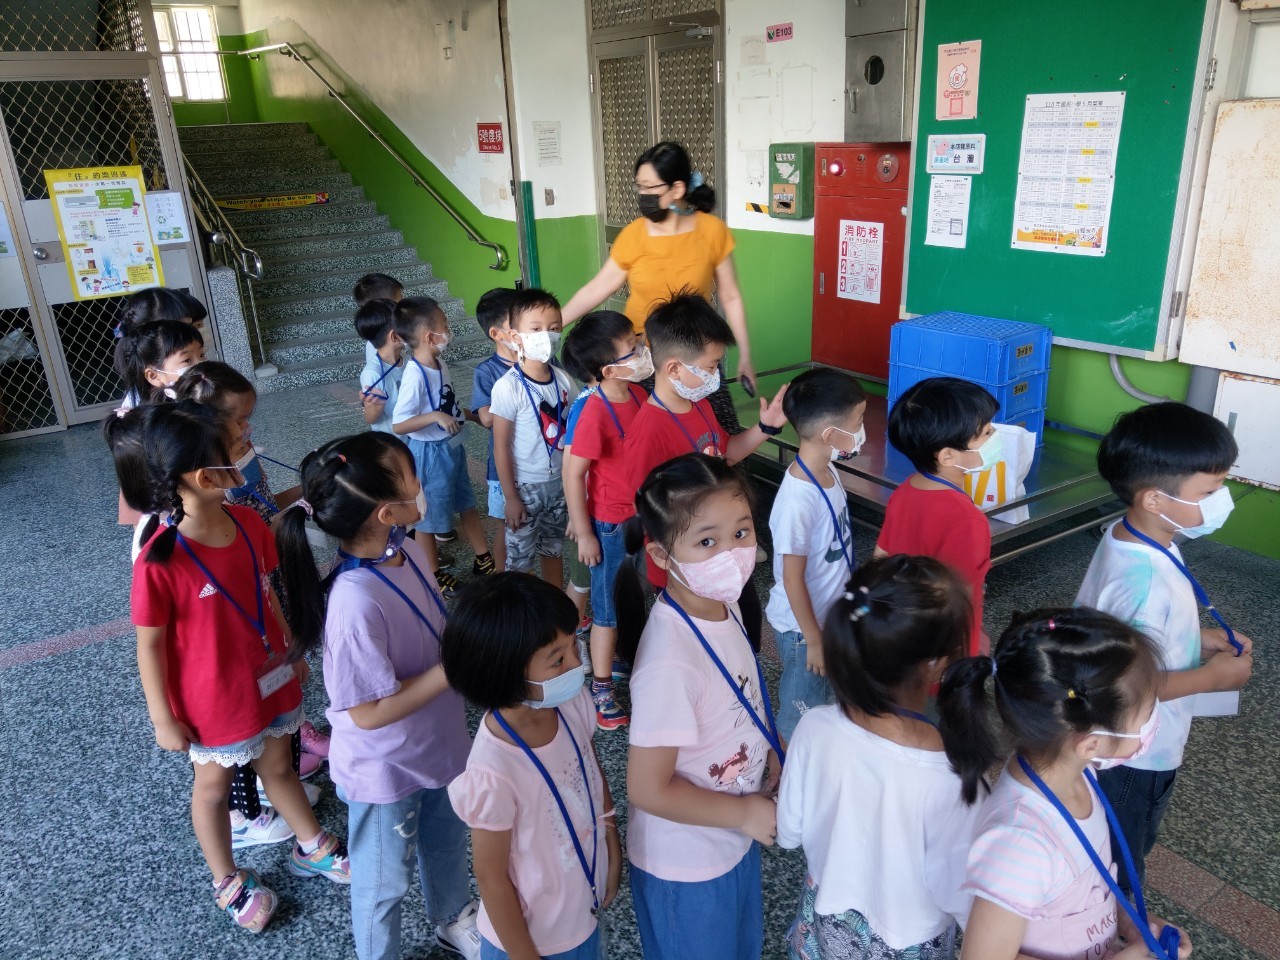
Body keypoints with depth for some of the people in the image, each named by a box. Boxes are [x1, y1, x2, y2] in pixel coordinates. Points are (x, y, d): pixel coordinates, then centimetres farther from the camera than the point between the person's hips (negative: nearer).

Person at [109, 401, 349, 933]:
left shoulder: (249, 523, -12)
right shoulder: (160, 561, -29)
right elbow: (150, 645, -18)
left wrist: (292, 650, 12)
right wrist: (163, 718, -10)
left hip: (270, 679, 5)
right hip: (213, 701, -5)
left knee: (278, 764, 25)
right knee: (213, 786, 21)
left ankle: (312, 849, 47)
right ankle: (227, 881, 44)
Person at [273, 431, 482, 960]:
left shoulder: (409, 550, -13)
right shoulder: (355, 604, -38)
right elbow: (369, 713, -29)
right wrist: (455, 668, -28)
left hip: (438, 745, 7)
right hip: (385, 772, -7)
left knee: (446, 841, 33)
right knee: (384, 883, 22)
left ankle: (453, 917, 61)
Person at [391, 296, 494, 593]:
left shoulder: (440, 364, 0)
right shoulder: (415, 375, -26)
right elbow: (398, 425, -27)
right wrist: (436, 417, -33)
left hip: (452, 447, 9)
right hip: (430, 453, -8)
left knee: (467, 504, 21)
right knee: (429, 516, 10)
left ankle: (483, 560, 38)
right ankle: (433, 574, 28)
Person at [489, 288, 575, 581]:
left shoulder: (563, 380, -4)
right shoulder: (508, 387, -19)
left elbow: (570, 431, 6)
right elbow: (501, 447, -14)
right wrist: (510, 497, -12)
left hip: (559, 482, 5)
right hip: (525, 487, -5)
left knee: (553, 549, 22)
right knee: (519, 559, 9)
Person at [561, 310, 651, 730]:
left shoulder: (638, 395, -4)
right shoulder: (595, 412, -26)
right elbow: (573, 474, -21)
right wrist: (584, 533, -15)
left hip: (640, 516, 7)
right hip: (611, 524, -7)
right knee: (609, 605, 8)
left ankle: (614, 658, 45)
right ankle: (601, 688, 25)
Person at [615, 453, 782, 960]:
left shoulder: (724, 605, -10)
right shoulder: (671, 661, -35)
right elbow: (648, 789, -28)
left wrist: (773, 763, -3)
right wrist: (744, 813, -19)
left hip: (736, 838, 7)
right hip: (685, 864, -7)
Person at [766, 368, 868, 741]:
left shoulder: (826, 471, -6)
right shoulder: (798, 499, -32)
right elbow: (793, 580, -24)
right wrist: (814, 639, -15)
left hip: (830, 614, 8)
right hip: (803, 626, -8)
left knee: (822, 700, 27)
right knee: (800, 714, 14)